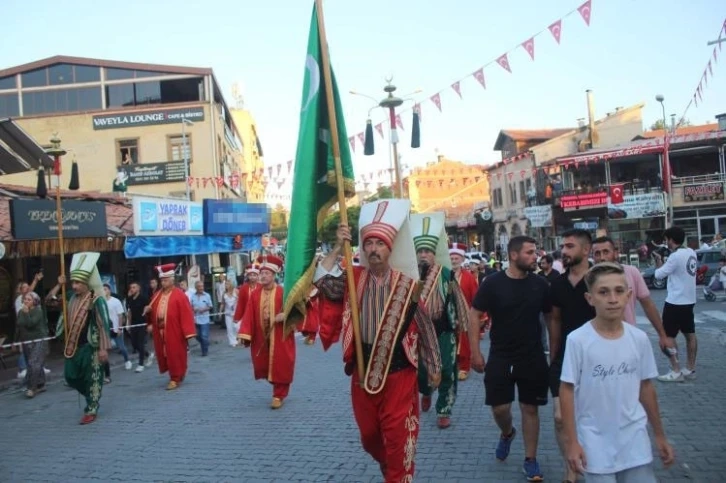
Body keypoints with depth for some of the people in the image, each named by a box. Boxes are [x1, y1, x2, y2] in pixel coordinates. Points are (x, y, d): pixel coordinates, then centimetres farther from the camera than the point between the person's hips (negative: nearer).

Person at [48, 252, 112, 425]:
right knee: (71, 377, 16)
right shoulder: (72, 298, 7)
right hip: (72, 346, 8)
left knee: (93, 379, 2)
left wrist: (103, 348, -21)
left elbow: (103, 324, -18)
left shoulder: (96, 300, -15)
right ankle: (92, 397, 37)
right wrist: (59, 285, 1)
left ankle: (91, 411, 13)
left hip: (90, 346, -8)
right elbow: (50, 300, 16)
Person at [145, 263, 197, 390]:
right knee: (164, 355, 14)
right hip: (160, 331, 7)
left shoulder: (179, 295, -10)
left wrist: (188, 332, -19)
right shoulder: (157, 295, 10)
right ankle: (176, 375, 32)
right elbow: (152, 310, 19)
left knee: (175, 355, 1)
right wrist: (148, 311, -5)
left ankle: (175, 378, 14)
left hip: (174, 332, -7)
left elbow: (186, 314, -14)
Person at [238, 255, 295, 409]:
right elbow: (249, 315, -1)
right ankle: (278, 391, 36)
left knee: (280, 366, 0)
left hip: (280, 337, -4)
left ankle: (278, 395, 14)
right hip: (261, 337, 4)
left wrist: (284, 315, -27)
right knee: (263, 365, 12)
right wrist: (245, 334, -8)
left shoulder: (283, 293, -8)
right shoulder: (255, 294, 3)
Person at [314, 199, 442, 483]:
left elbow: (424, 328, 0)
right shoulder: (353, 280, 0)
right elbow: (322, 281, -16)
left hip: (398, 373, -3)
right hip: (362, 371, 4)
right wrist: (337, 248, -20)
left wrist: (434, 367, 4)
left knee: (398, 438, 3)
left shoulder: (407, 284, -6)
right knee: (369, 435, 21)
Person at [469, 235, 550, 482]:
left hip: (533, 357, 2)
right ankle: (507, 433, 38)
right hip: (500, 356, -1)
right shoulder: (493, 283, -10)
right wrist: (475, 352, -10)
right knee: (499, 408, 3)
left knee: (530, 408, 8)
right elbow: (474, 315, -6)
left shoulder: (540, 284, -2)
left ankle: (530, 460, 23)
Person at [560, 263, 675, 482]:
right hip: (595, 443, -3)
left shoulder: (639, 338, -5)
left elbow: (646, 387, 7)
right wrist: (572, 442, -10)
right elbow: (567, 390, -10)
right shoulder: (577, 340, -16)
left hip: (635, 439, 3)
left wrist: (660, 435, 14)